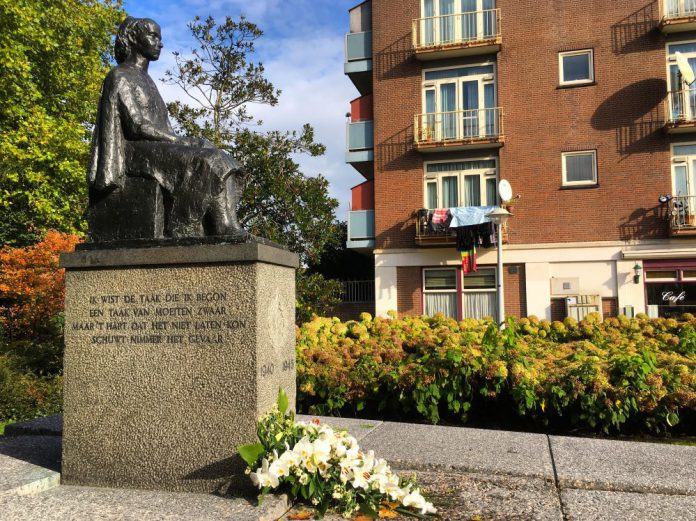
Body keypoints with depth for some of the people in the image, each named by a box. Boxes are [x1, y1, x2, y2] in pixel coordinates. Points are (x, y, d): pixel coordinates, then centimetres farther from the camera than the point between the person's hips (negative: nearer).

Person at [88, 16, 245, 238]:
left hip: (160, 148, 8)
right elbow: (136, 125, -14)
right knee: (201, 164, -30)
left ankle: (228, 227, -30)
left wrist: (179, 141, 1)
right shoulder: (120, 76, -1)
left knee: (221, 164, -11)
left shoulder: (146, 80, 27)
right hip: (136, 150, -8)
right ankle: (226, 228, -29)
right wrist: (180, 141, -14)